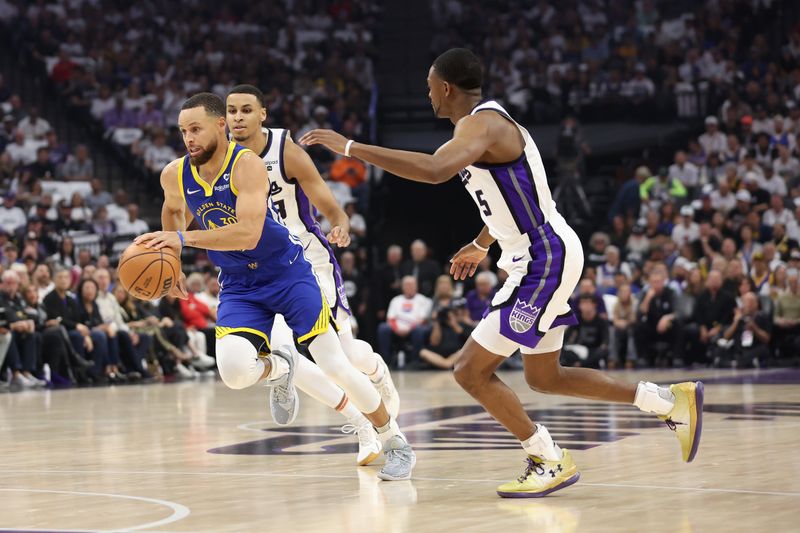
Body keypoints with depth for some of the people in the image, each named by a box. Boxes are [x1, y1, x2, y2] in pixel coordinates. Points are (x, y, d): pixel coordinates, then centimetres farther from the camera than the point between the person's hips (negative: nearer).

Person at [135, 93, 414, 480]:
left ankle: (396, 445, 13)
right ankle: (277, 368, 14)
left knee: (336, 366, -8)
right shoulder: (175, 175, -5)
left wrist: (183, 239, -40)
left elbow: (249, 233, -36)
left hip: (287, 272, -4)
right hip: (239, 285, 4)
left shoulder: (247, 164, -23)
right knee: (233, 371, -24)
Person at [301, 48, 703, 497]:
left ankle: (551, 463, 1)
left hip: (545, 260, -11)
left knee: (472, 371, -7)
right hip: (543, 257, 11)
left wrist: (351, 148, -34)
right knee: (544, 377, 20)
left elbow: (434, 169, -39)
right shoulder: (488, 121, 14)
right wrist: (481, 245, 38)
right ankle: (670, 401, 22)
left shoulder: (482, 123, -18)